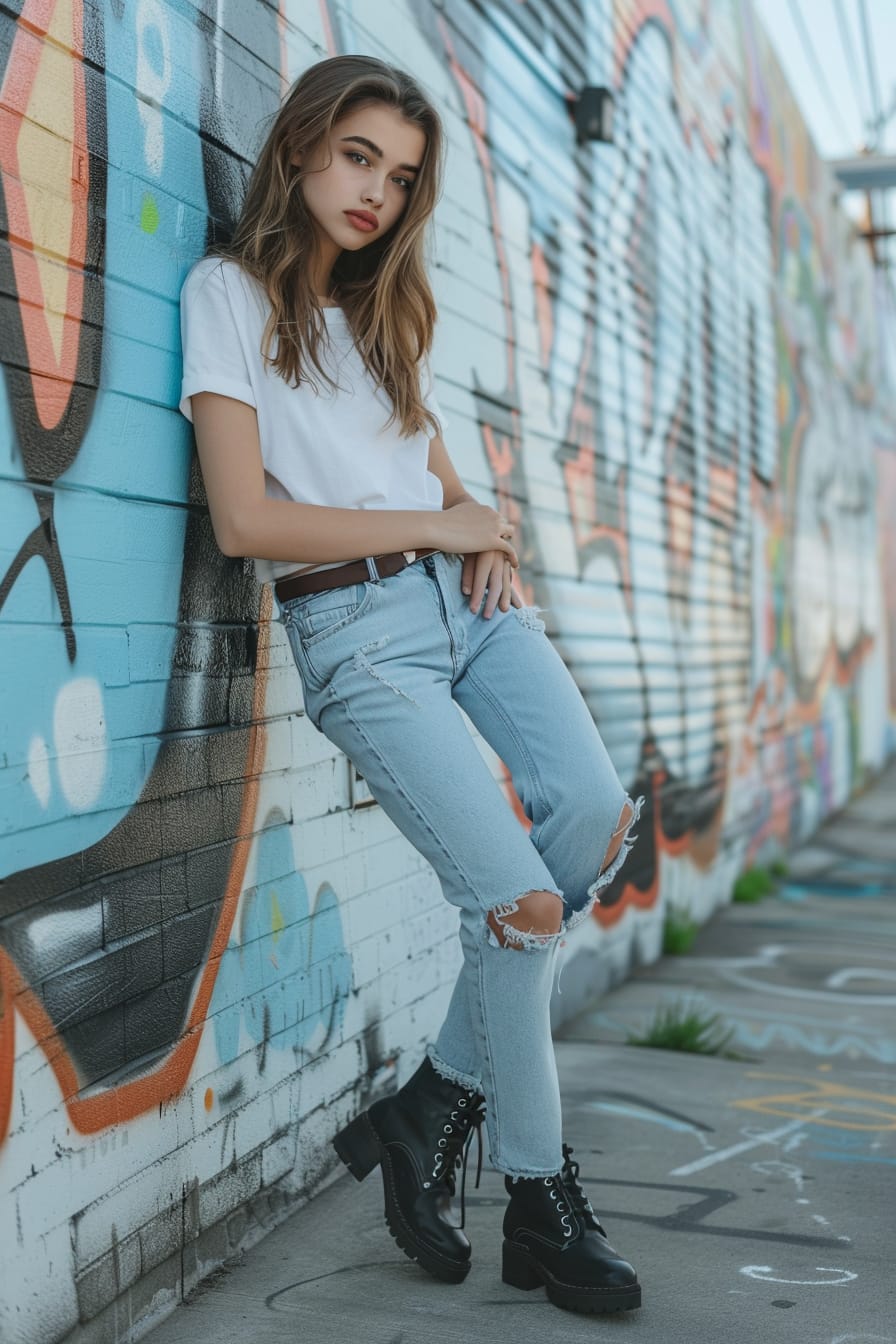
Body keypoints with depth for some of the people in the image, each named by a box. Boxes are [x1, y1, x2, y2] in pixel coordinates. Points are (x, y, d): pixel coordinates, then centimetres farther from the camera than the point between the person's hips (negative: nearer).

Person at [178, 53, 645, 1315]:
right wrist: (435, 523, -7)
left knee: (597, 808, -18)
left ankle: (437, 1103, -2)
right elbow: (244, 518, -11)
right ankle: (538, 1199, 4)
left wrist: (487, 531, 0)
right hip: (356, 629, -6)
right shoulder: (230, 292, 0)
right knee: (517, 896, -16)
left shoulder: (386, 310, 21)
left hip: (466, 593, 6)